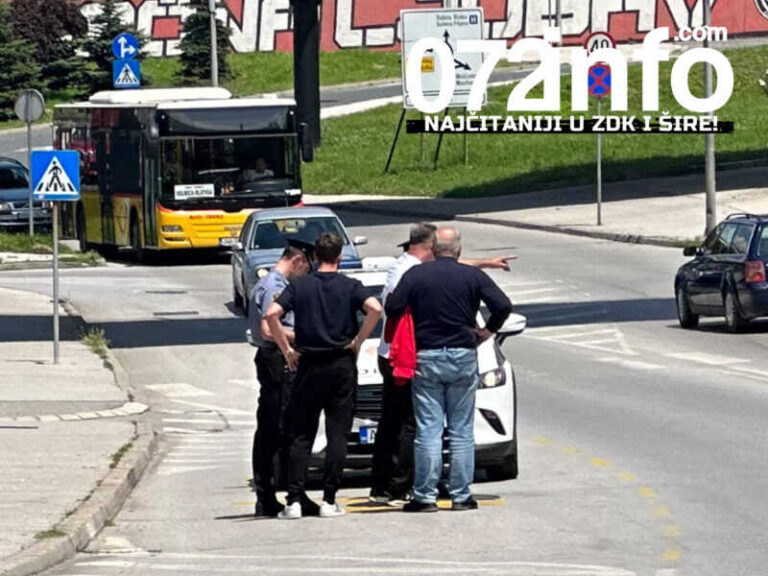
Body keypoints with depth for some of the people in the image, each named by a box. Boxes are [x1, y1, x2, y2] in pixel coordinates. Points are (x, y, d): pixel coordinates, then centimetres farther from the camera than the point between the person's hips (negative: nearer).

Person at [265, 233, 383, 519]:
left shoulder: (299, 286, 3)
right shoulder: (349, 286, 0)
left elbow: (272, 314, -10)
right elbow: (375, 309, -17)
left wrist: (287, 350, -1)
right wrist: (358, 340, -5)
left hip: (308, 366, 1)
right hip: (342, 366, -1)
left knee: (300, 436, 5)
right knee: (337, 435, 3)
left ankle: (294, 501, -3)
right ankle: (329, 501, -1)